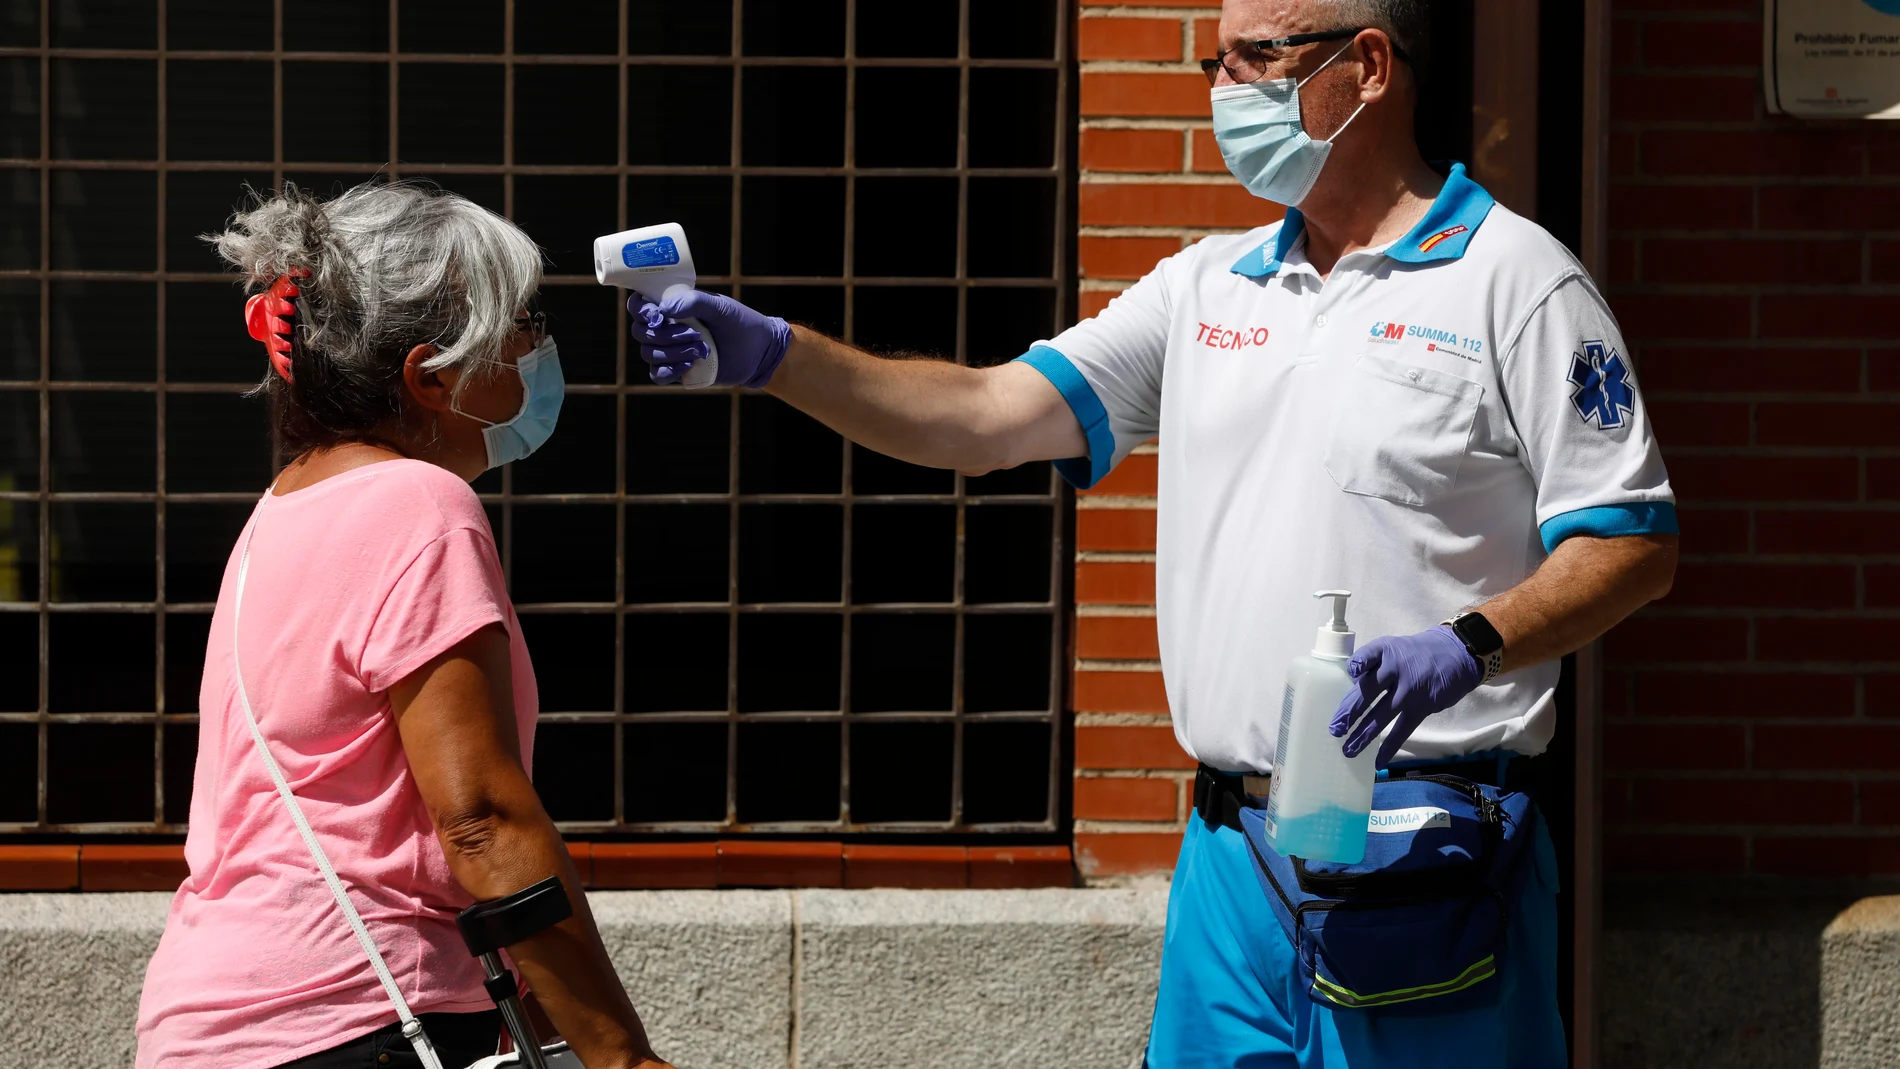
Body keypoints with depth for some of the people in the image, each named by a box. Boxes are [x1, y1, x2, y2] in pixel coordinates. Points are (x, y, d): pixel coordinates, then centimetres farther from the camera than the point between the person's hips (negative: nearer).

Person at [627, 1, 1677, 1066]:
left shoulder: (1515, 280, -3)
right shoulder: (1207, 288, 15)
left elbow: (1635, 546, -7)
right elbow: (986, 417, 9)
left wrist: (1470, 642, -23)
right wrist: (777, 354, -3)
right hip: (1229, 853, 6)